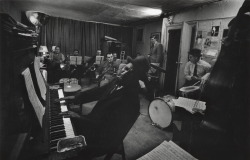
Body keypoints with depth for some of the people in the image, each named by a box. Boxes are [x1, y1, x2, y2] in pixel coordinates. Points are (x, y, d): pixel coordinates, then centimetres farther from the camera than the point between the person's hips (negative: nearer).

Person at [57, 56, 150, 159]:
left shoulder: (130, 101, -32)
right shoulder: (118, 82, -10)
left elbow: (105, 126, -30)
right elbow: (98, 91, 4)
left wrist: (79, 118, -27)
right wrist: (75, 98, -1)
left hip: (105, 139, -7)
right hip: (95, 121, 7)